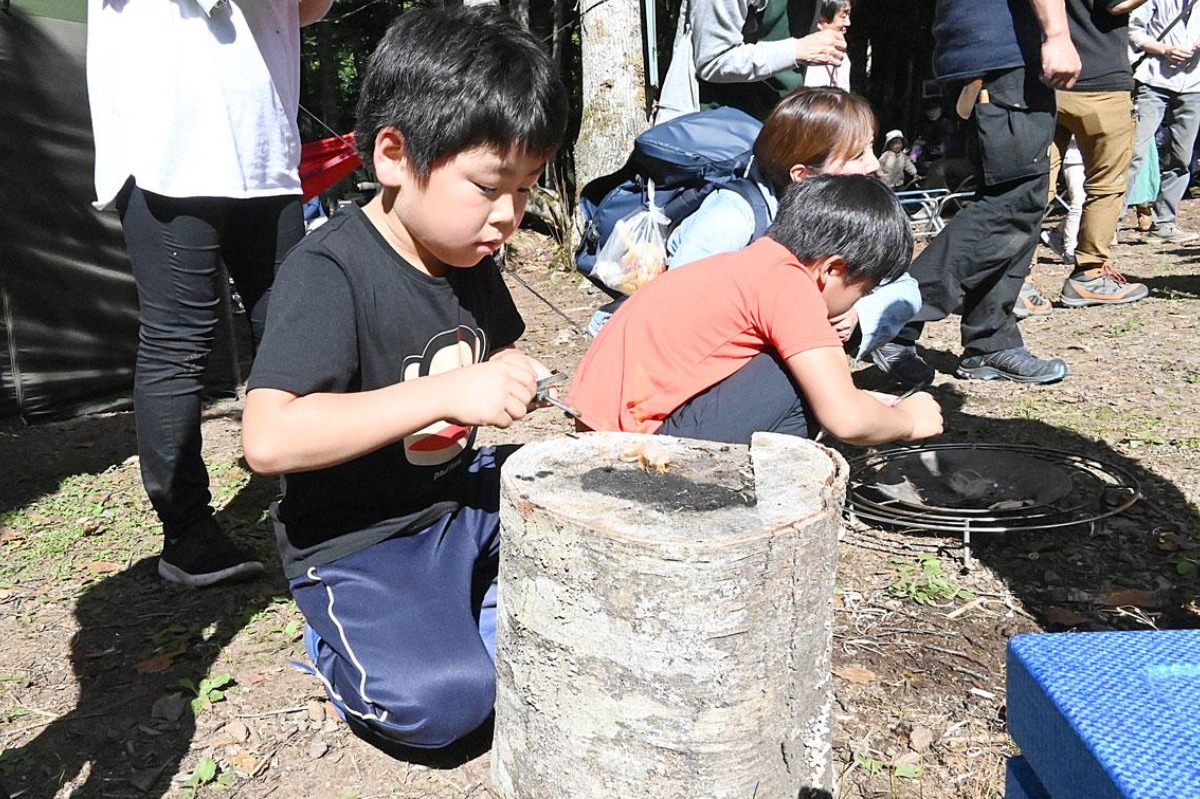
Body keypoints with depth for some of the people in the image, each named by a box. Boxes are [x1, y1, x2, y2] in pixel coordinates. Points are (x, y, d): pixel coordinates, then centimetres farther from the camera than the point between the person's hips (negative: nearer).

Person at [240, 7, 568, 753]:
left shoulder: (471, 257, 1)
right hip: (359, 541, -7)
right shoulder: (329, 271, -23)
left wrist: (510, 378, -7)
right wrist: (446, 393, -36)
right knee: (443, 699, -26)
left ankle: (464, 609, 9)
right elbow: (268, 437, -32)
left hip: (467, 494, 8)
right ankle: (348, 635, 4)